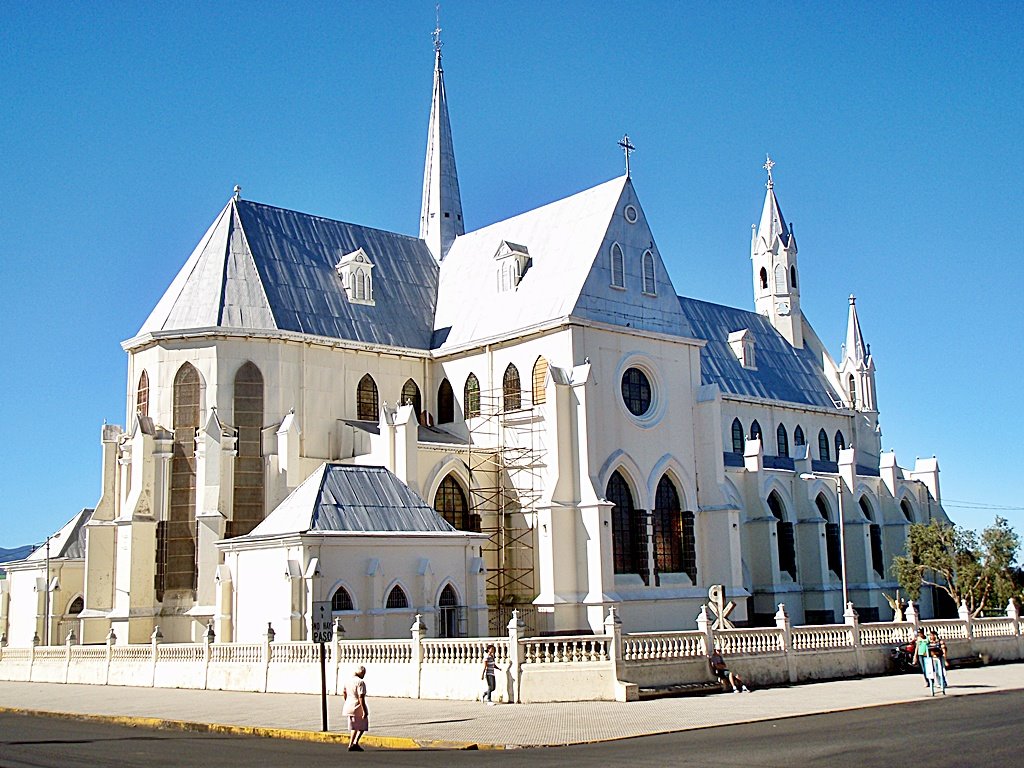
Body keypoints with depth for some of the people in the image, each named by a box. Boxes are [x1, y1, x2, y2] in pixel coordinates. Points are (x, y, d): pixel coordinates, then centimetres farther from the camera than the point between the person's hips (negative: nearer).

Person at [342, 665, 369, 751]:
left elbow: (344, 693, 19)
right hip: (358, 708, -7)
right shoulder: (360, 682, -19)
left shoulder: (348, 681, 6)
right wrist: (364, 711, -21)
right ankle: (355, 743, -3)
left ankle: (350, 745, 14)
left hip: (349, 707, 7)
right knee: (362, 726, 9)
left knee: (354, 727, 18)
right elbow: (361, 697, -23)